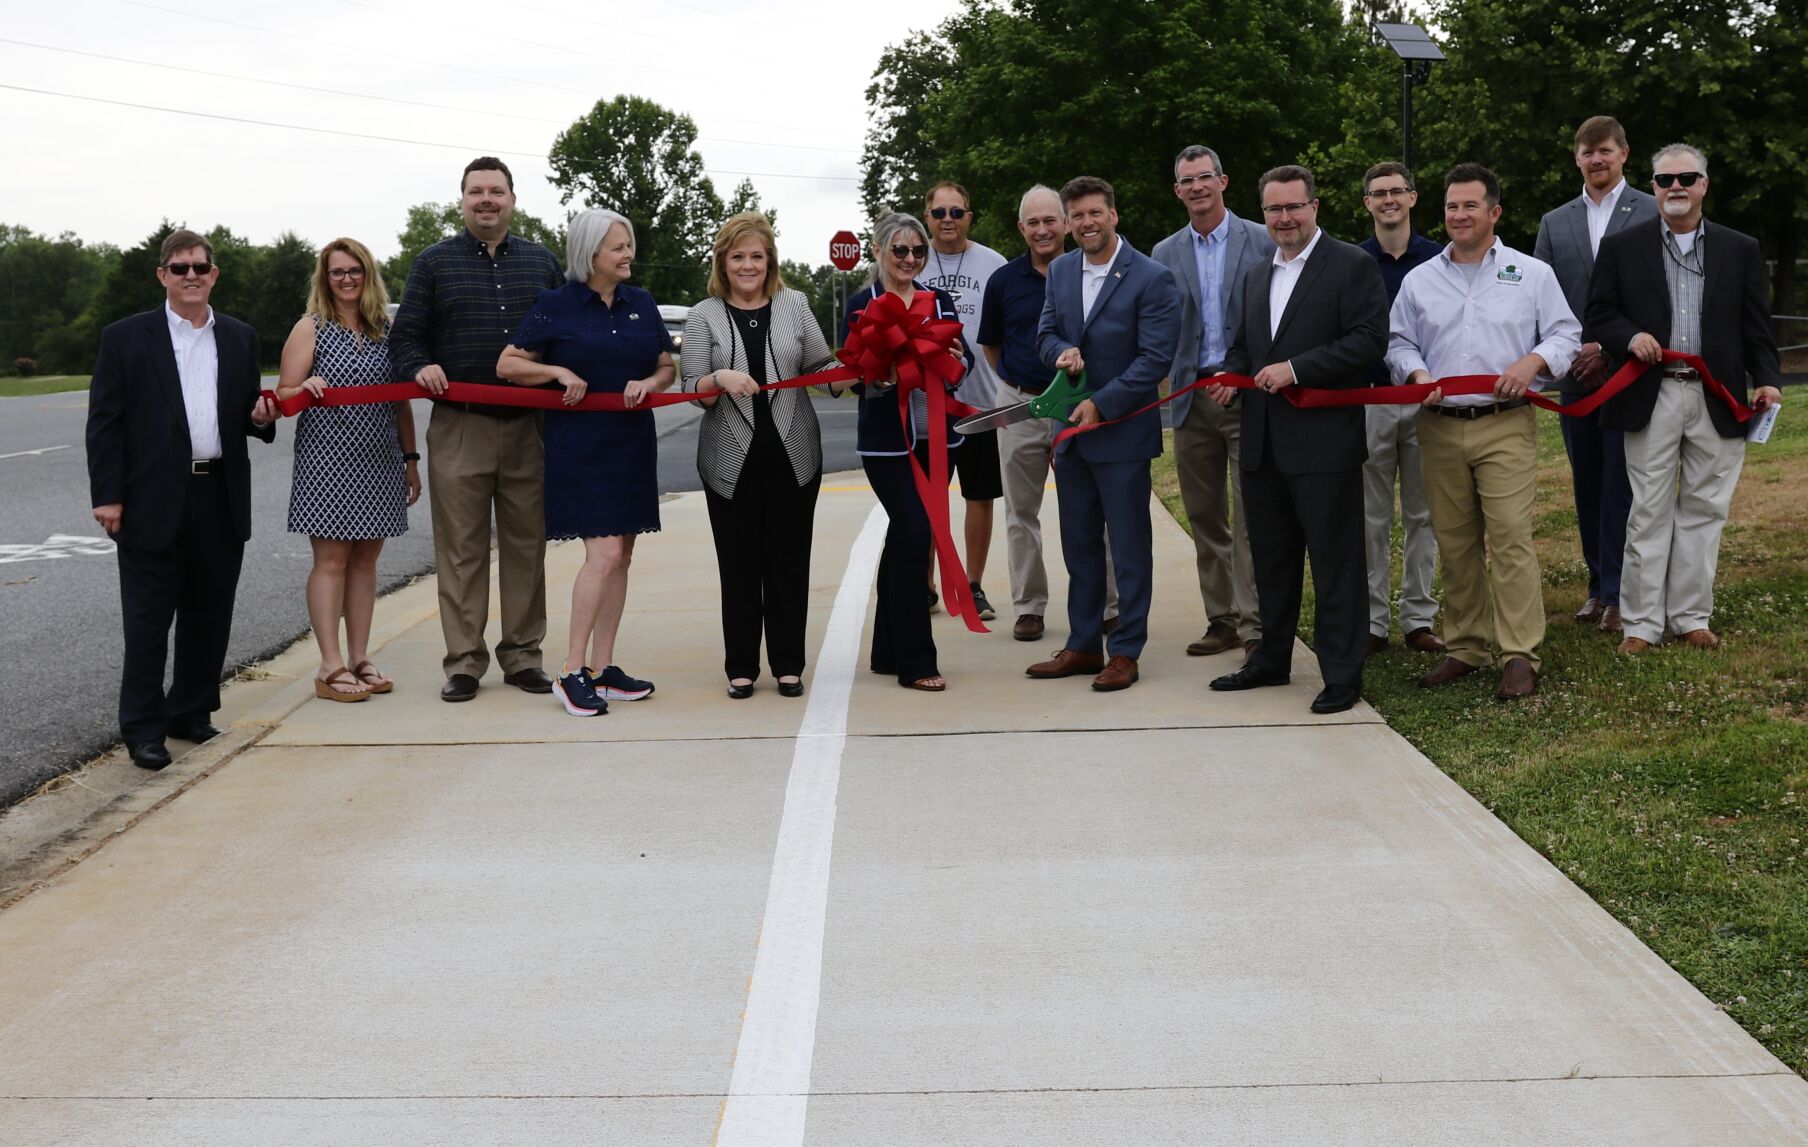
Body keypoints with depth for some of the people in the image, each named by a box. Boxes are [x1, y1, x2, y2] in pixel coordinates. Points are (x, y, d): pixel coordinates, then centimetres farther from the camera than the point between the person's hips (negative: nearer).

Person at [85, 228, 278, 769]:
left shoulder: (240, 339, 12)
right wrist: (107, 495, -9)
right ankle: (143, 729, 9)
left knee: (210, 617, 10)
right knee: (148, 621, 1)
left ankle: (191, 714, 24)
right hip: (153, 503, -4)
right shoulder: (126, 338, 0)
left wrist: (261, 419, -5)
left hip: (221, 501, 4)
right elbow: (104, 422, -3)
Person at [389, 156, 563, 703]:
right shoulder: (434, 263, 8)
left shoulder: (542, 262, 14)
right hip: (459, 427, -2)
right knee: (461, 550, 0)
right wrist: (420, 367, -14)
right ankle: (464, 660, 7)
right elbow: (404, 336, 7)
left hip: (529, 427, 2)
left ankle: (522, 654, 15)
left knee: (526, 545, 6)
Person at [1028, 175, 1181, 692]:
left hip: (1122, 431, -6)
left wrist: (1100, 405, -17)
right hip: (1071, 430, 6)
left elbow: (1155, 358, -15)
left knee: (1130, 547, 3)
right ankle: (1083, 645, 23)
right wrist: (1062, 351, -11)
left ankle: (1125, 651, 11)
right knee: (1079, 546, 13)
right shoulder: (1060, 270, 8)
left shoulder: (1152, 278, -11)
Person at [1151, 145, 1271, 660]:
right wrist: (1167, 376, -4)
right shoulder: (1165, 255, 11)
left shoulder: (1262, 241, 1)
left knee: (1251, 516, -6)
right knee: (1205, 518, 9)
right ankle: (1221, 621, 18)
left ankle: (1255, 626, -3)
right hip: (1192, 399, 4)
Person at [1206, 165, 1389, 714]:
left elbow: (1369, 341, -14)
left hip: (1324, 440, -7)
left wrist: (1296, 368, -19)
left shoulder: (1352, 265, -5)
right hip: (1264, 443, 7)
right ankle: (1272, 659, 28)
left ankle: (1342, 674, 7)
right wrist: (1232, 373, 4)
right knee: (1271, 558, 16)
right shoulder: (1258, 275, 18)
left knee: (1335, 560, -1)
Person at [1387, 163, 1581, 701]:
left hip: (1506, 427, -3)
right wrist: (1417, 373, -7)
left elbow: (1565, 334, 6)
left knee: (1511, 537, -12)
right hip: (1440, 428, 3)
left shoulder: (1532, 273, 7)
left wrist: (1532, 362, -13)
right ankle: (1466, 647, 16)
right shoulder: (1419, 280, 13)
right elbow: (1400, 342, 14)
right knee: (1454, 544, 6)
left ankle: (1520, 656, -9)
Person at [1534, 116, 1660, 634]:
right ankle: (1599, 584, 18)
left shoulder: (1654, 214, 0)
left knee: (1621, 485, -4)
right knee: (1587, 486, 9)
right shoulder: (1554, 223, 12)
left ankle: (1619, 592, 2)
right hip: (1576, 375, 4)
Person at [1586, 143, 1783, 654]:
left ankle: (1691, 616, 16)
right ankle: (1642, 621, 7)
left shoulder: (1740, 250, 9)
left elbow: (1757, 326, 7)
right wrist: (1629, 337, -14)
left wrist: (1766, 380, -5)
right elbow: (1599, 314, 6)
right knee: (1649, 512, 1)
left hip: (1717, 400, 2)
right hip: (1651, 397, -1)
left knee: (1703, 510, 6)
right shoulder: (1622, 247, 6)